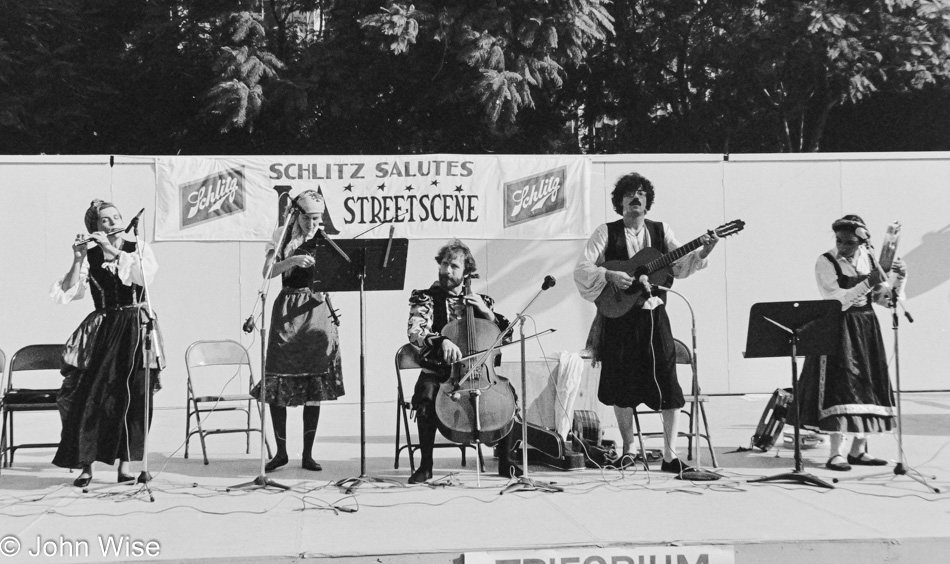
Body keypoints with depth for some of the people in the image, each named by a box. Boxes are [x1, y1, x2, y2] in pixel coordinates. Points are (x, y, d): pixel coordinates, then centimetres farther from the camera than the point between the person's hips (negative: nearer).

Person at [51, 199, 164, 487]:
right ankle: (85, 466, 3)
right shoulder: (89, 256, 3)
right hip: (103, 331, 0)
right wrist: (78, 258, -17)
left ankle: (125, 465, 8)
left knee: (133, 399, -2)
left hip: (137, 329, 0)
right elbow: (65, 294, -8)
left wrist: (112, 250, -18)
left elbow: (145, 274, -17)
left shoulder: (139, 248, 5)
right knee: (89, 397, -8)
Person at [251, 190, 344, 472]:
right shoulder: (282, 236, 3)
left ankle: (308, 454, 10)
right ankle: (281, 451, 12)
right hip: (287, 312, -1)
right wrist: (292, 261, -26)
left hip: (317, 310, 1)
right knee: (277, 385, -3)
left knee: (315, 387, 1)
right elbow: (267, 271, -10)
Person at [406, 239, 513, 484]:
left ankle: (505, 462, -6)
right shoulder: (425, 298, 4)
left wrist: (487, 312, -5)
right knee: (426, 396, -34)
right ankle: (425, 465, -17)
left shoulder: (481, 300, 14)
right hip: (436, 372, -2)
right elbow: (415, 333, -14)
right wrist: (441, 341, -33)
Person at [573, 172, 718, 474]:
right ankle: (629, 449, 21)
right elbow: (580, 269, -5)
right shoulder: (607, 232, 2)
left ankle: (670, 455, 0)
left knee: (668, 382, -5)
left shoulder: (661, 231, 9)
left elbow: (680, 266, 0)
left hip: (653, 315, 1)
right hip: (619, 317, -1)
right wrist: (610, 275, -20)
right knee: (622, 384, 4)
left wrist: (702, 253, -17)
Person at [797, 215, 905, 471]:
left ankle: (858, 450, 16)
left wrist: (898, 278, -6)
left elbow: (884, 299, 10)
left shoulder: (868, 259, 7)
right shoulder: (825, 262, -9)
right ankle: (836, 454, -12)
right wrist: (866, 284, -25)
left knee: (867, 386, 7)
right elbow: (836, 301, -19)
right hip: (838, 329, -6)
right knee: (841, 386, -12)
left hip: (867, 329, 6)